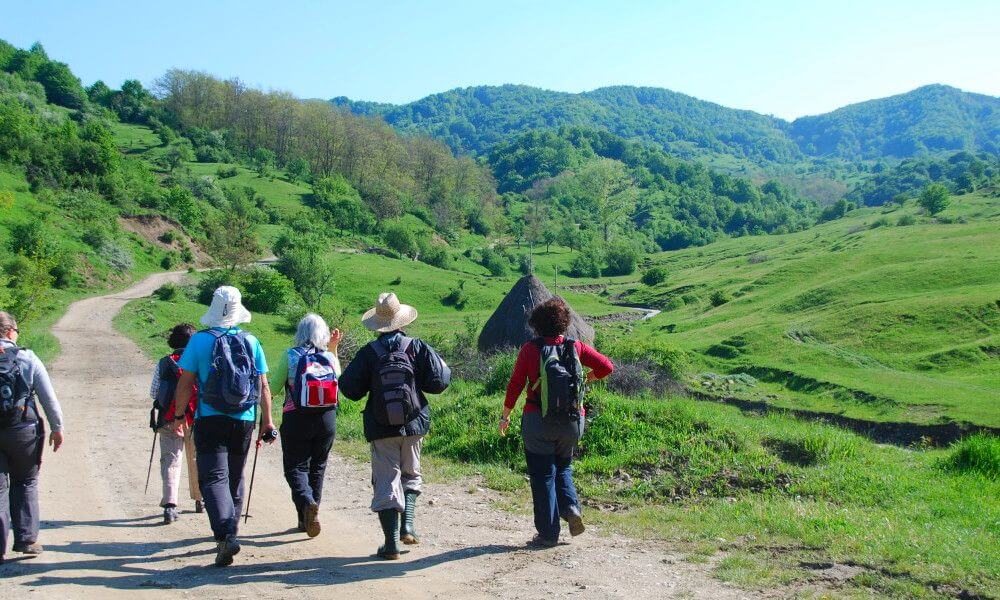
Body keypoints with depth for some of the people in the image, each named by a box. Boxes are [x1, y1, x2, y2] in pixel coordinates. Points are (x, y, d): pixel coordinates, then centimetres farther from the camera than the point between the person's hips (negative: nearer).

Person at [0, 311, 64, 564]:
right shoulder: (27, 358, -3)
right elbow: (48, 397, -1)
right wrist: (57, 428, 8)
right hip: (24, 430, -1)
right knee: (25, 483, 16)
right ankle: (26, 539, 12)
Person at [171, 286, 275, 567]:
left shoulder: (200, 340, -5)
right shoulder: (251, 342, 3)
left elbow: (185, 384, -3)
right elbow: (263, 387, 2)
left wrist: (178, 417, 8)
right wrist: (267, 422, 7)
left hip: (210, 420, -3)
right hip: (244, 421, 3)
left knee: (213, 478, -5)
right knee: (235, 478, 17)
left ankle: (225, 535, -22)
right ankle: (230, 531, 29)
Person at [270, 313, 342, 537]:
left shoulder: (290, 356, -7)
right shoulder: (330, 357, 0)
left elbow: (273, 387, -4)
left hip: (296, 419, -3)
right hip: (326, 419, 3)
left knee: (295, 467, 4)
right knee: (317, 467, 15)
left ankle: (307, 502, -24)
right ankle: (306, 519, 21)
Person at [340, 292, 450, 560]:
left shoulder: (368, 353, -6)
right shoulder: (417, 347, -5)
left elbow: (350, 389, -5)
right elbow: (439, 382, -7)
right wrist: (442, 367, 14)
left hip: (381, 429, -1)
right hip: (414, 425, 1)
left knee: (386, 482, 4)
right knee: (410, 475, 21)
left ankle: (391, 543, 4)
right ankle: (407, 525, 4)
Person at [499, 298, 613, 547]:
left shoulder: (530, 349, -9)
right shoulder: (576, 347, -3)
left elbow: (515, 384, -7)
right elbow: (606, 366, -4)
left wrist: (505, 415, 4)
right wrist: (587, 378, 15)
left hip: (538, 422, -3)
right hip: (572, 422, 3)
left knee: (542, 475, 8)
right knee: (563, 467, 24)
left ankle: (548, 534, 8)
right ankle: (571, 507, 0)